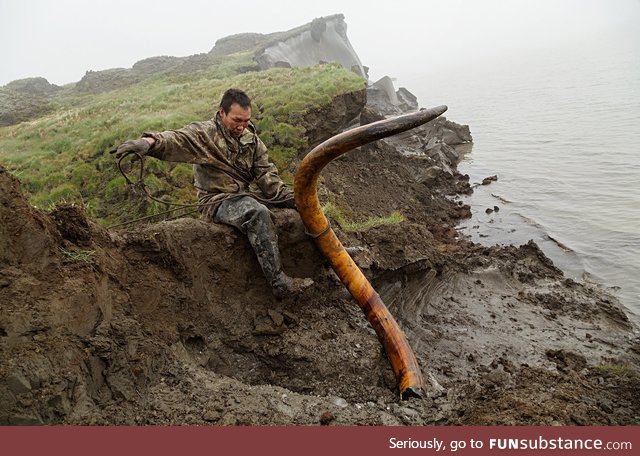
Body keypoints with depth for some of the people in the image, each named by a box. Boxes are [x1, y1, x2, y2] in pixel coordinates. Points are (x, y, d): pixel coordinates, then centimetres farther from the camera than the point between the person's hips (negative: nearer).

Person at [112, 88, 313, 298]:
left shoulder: (252, 140, 10)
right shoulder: (204, 133, -8)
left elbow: (267, 176, 4)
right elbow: (176, 140, -28)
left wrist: (290, 197, -11)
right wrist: (149, 142, -51)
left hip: (243, 196, 7)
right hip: (216, 201, -7)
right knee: (258, 214, -36)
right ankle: (279, 283, -33)